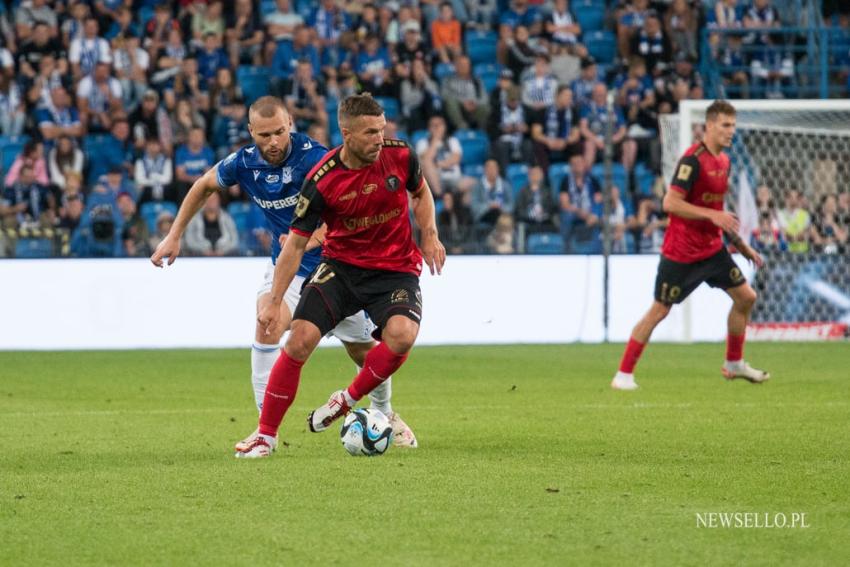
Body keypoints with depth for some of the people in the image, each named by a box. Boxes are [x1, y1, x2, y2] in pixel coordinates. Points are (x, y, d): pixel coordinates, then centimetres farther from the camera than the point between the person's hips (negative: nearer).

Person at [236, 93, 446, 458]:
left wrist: (430, 236, -3)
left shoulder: (400, 156, -11)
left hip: (396, 269, 1)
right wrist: (275, 302, -15)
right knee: (300, 339, -15)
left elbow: (421, 193, 13)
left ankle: (347, 401, -4)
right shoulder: (321, 181, -18)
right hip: (342, 265, 0)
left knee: (402, 335, -29)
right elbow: (296, 243, -10)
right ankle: (267, 435, -1)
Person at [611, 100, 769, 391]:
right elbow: (670, 203, -25)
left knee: (746, 297, 7)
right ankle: (624, 374, 4)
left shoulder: (724, 160, 8)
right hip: (680, 253, -8)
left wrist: (740, 244, 22)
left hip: (712, 248, 8)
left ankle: (734, 363, 23)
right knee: (659, 310, -5)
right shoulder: (693, 160, -19)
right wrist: (712, 215, -30)